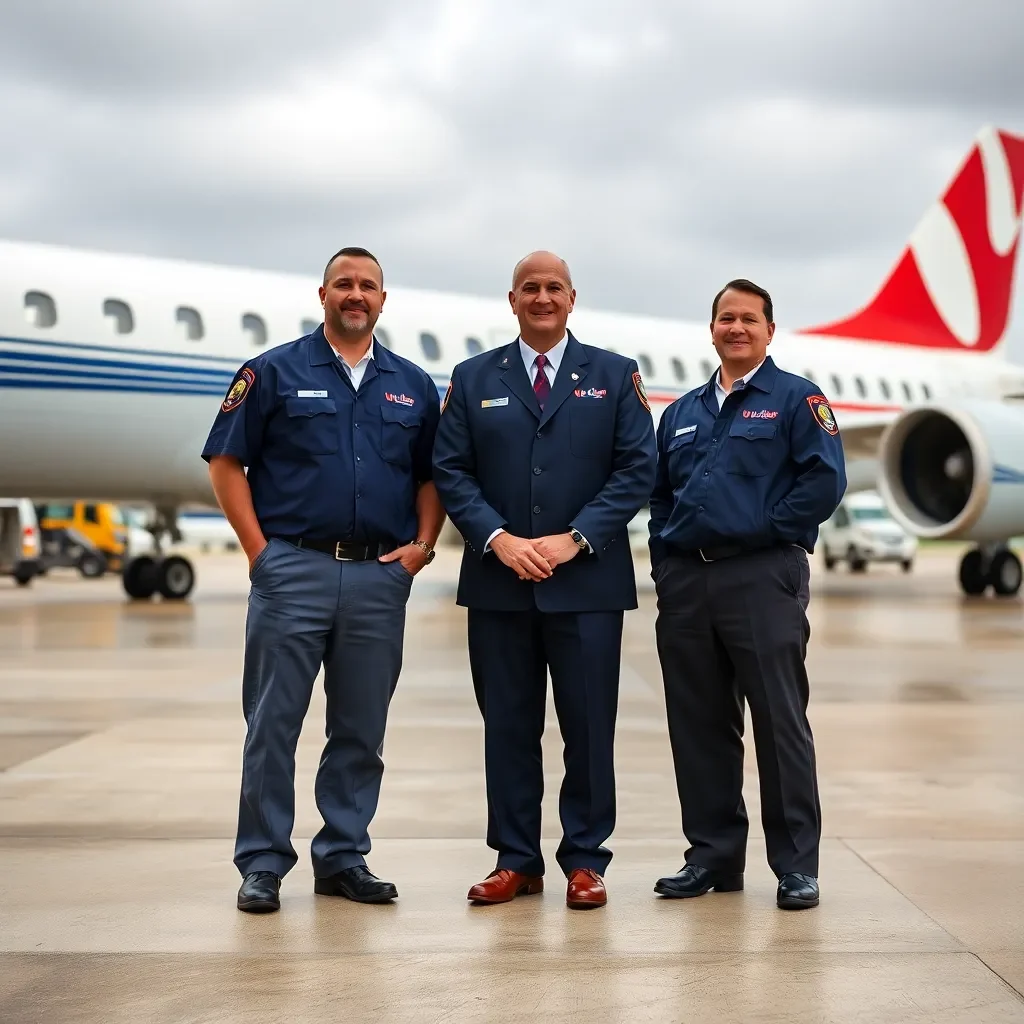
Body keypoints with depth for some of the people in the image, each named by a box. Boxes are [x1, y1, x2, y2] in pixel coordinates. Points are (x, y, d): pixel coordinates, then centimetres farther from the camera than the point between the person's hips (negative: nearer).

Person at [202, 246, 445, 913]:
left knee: (361, 730, 8)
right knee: (273, 725, 0)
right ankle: (264, 864, 8)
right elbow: (226, 462, 1)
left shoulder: (413, 386, 13)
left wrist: (422, 544, 1)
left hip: (380, 577, 3)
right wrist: (260, 550, -6)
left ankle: (344, 857, 19)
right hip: (293, 569, -3)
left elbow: (431, 476, 17)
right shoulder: (275, 372, 3)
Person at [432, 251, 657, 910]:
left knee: (589, 725, 2)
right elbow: (451, 471, 4)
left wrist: (575, 539, -11)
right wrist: (499, 539, -11)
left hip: (587, 582, -1)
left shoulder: (614, 376, 7)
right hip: (498, 582, 2)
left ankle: (585, 861, 13)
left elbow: (638, 468, -1)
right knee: (508, 725, 7)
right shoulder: (474, 379, 10)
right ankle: (516, 861, 16)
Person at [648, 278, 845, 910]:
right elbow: (660, 494, 20)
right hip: (685, 584, 6)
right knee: (700, 728, 8)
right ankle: (713, 857, 18)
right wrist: (664, 563, 9)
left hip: (763, 580, -5)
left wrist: (769, 530, -10)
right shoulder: (683, 412, 19)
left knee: (781, 725, -3)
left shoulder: (796, 399, 3)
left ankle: (797, 866, 5)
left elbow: (825, 481, -8)